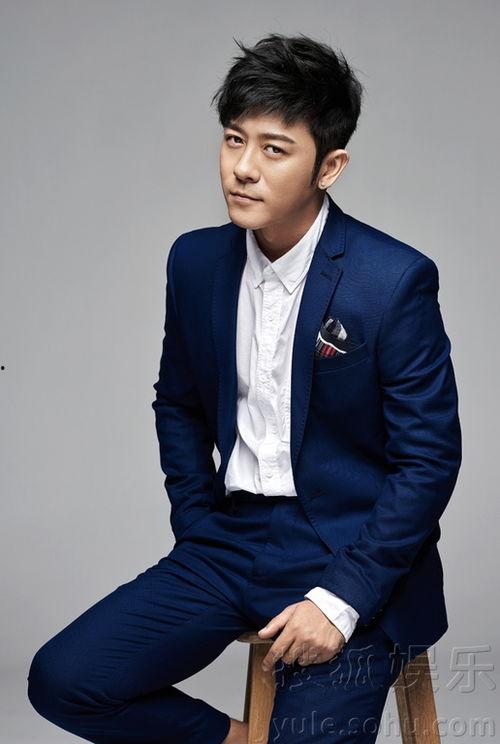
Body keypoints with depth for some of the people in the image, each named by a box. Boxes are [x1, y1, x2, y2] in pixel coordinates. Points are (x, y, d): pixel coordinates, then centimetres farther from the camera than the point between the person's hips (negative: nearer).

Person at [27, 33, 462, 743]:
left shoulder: (395, 279, -15)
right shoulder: (196, 261, 2)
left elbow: (429, 459, -12)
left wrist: (341, 598, -16)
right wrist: (199, 534, 7)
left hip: (352, 561, -5)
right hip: (229, 545, 5)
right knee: (61, 680, -6)